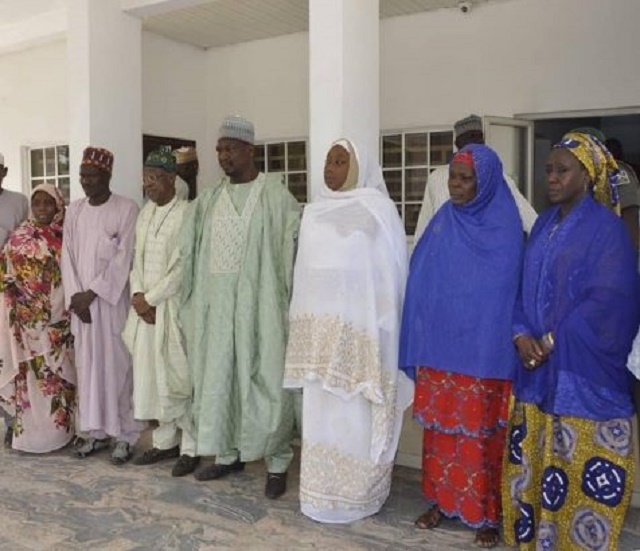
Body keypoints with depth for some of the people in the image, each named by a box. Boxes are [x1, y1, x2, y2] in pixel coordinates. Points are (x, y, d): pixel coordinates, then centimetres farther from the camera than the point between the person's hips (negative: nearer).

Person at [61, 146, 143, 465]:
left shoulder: (127, 209, -6)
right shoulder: (74, 211, 9)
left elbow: (124, 259, -11)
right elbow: (68, 256, 6)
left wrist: (93, 293, -13)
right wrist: (76, 297, -5)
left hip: (113, 301, -5)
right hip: (81, 302, 5)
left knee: (116, 364, -1)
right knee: (88, 364, 9)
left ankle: (125, 434, 9)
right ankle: (96, 431, 20)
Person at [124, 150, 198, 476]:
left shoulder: (186, 213, -10)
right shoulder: (145, 213, 13)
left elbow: (182, 267, -15)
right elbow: (138, 259, 13)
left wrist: (150, 298, -12)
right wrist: (137, 295, -2)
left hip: (173, 307, -7)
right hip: (145, 308, 7)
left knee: (177, 377, -3)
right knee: (151, 376, 10)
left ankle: (190, 448, 9)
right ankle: (165, 441, 22)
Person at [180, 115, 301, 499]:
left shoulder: (275, 194, -5)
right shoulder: (210, 199, 12)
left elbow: (294, 248, -8)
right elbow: (193, 252, 14)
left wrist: (292, 302, -13)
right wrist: (193, 302, 8)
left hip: (259, 303, -5)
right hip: (217, 304, 6)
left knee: (266, 379, -1)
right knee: (218, 377, 11)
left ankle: (278, 463, 13)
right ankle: (228, 454, 27)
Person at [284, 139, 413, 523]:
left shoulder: (379, 211, -5)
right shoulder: (315, 213, 12)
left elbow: (390, 273, -7)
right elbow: (306, 271, 15)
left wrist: (382, 329, -10)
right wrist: (304, 325, 12)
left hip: (360, 328, -5)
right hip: (320, 329, 6)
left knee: (358, 414, 1)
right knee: (321, 411, 10)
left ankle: (358, 494, 14)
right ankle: (322, 490, 22)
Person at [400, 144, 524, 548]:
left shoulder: (507, 229, -6)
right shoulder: (442, 222, 5)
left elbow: (509, 292, -6)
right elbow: (420, 280, 5)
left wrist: (499, 348, -11)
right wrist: (421, 342, 0)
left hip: (482, 351, -3)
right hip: (439, 346, 4)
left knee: (481, 432, 5)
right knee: (441, 427, 12)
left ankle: (486, 514, 20)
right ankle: (441, 499, 29)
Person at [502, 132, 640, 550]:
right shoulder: (544, 224, 12)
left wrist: (552, 341, -15)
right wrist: (522, 335, -6)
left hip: (584, 373, -6)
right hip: (538, 369, 6)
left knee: (580, 468, 1)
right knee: (532, 462, 12)